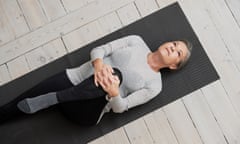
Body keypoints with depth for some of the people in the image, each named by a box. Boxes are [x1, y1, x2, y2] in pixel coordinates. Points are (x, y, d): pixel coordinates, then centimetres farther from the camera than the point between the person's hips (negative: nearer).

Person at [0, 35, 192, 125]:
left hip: (86, 112, -4)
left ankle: (48, 100, -34)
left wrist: (113, 93, -30)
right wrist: (98, 64, -23)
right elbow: (98, 50, 1)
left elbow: (120, 108, -6)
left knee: (116, 73, -35)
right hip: (72, 79, 4)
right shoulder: (137, 41, 10)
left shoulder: (154, 85, 2)